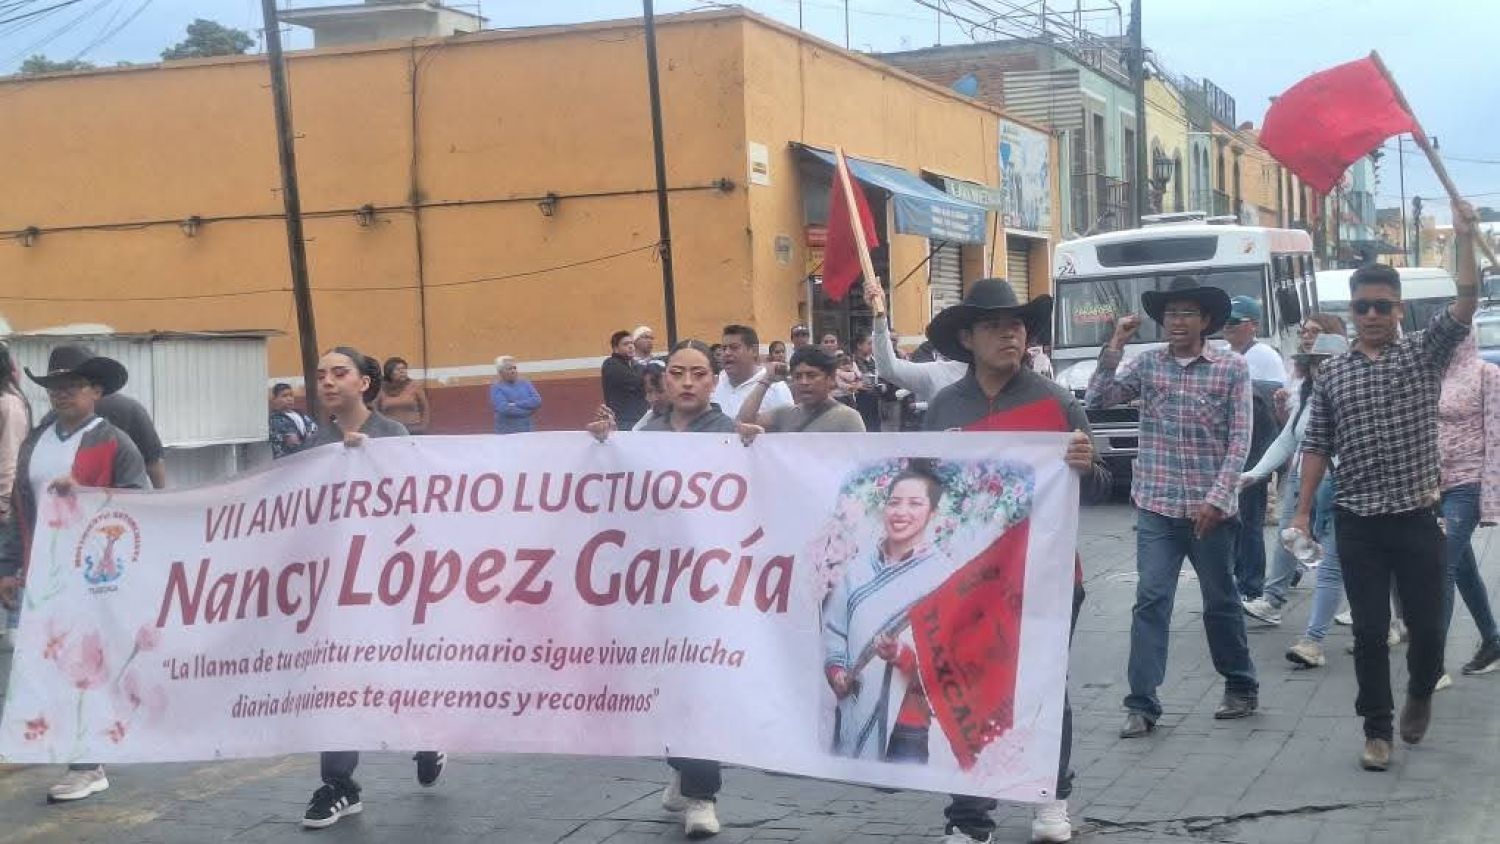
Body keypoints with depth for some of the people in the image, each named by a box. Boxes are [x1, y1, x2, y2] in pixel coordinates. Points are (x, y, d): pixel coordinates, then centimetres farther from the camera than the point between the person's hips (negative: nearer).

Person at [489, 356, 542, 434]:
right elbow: (504, 409, -16)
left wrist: (516, 404, -12)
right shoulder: (496, 388, -3)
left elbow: (537, 401, -1)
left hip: (527, 431, 4)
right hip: (506, 433, -4)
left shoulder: (525, 384, 11)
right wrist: (528, 411, -10)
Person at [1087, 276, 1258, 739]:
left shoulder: (1232, 367, -2)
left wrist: (1217, 498, -13)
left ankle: (1241, 687, 29)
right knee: (1151, 601, -4)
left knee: (1220, 601, 11)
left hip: (1211, 508, -1)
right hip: (1157, 506, 1)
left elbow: (1240, 439, -5)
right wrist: (1114, 347, -7)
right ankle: (1142, 704, -2)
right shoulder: (1147, 363, 5)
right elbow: (1097, 400, 1)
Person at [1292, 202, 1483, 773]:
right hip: (1357, 523, 1)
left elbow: (1466, 304, -13)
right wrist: (1303, 511, 1)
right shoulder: (1332, 375, 6)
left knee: (1426, 625, 7)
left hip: (1417, 517, -1)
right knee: (1370, 631, 2)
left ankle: (1420, 694, 37)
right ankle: (1378, 730, 13)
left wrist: (1464, 237, -23)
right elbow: (1317, 447, 7)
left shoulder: (1425, 353, 2)